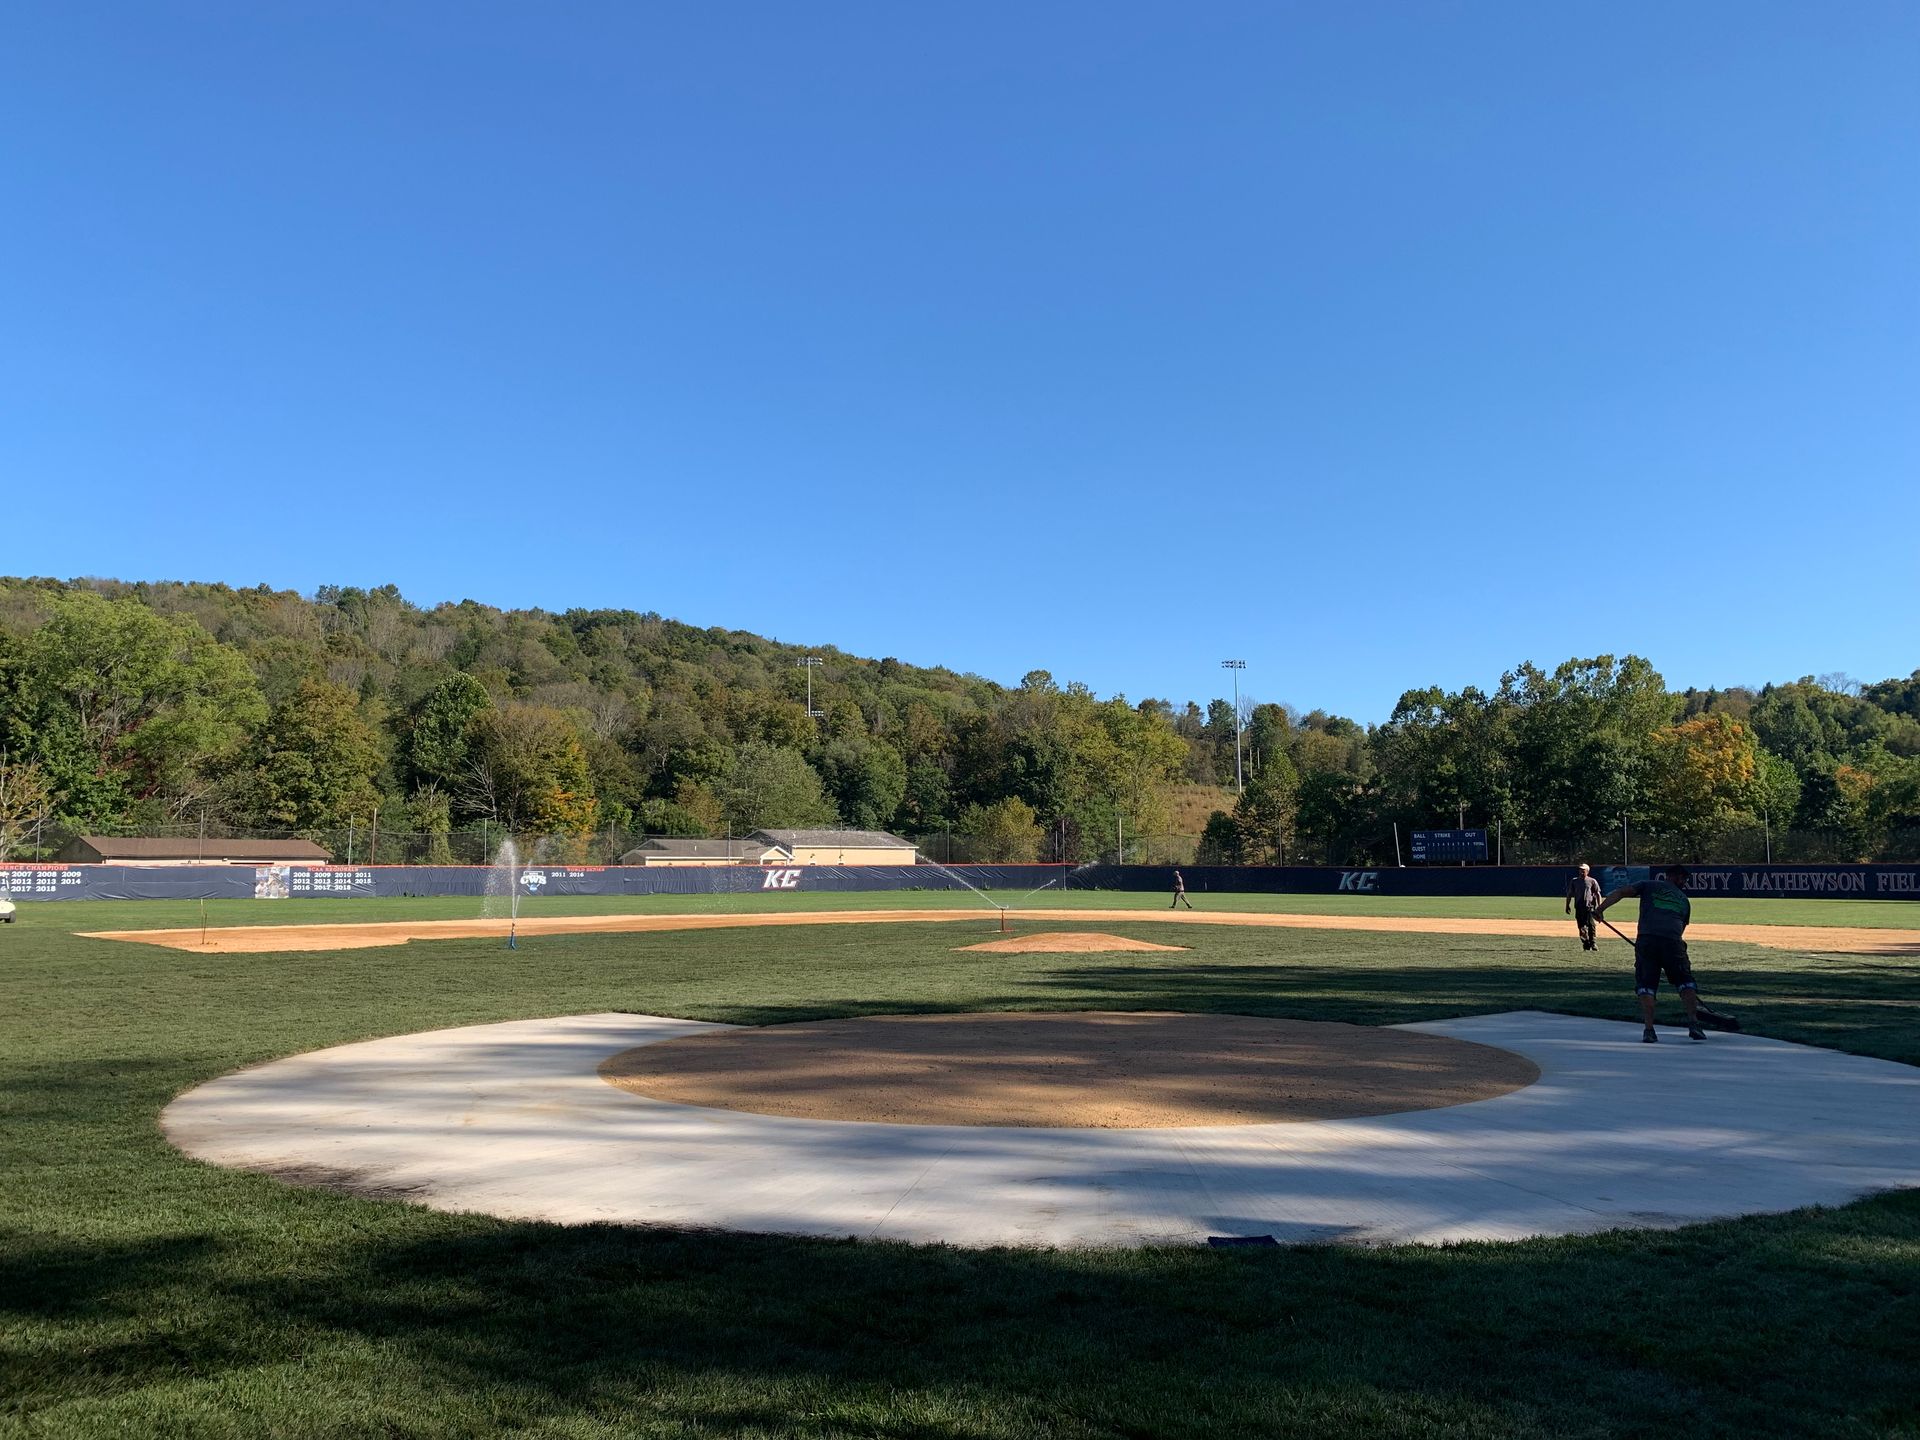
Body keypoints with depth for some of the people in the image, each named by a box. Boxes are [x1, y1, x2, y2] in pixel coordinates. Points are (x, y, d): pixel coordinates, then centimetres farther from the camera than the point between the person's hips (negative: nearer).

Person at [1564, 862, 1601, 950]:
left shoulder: (1592, 881, 5)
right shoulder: (1574, 881, 12)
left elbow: (1598, 894, 4)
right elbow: (1569, 894, 15)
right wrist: (1567, 906, 9)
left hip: (1589, 907, -3)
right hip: (1578, 907, 3)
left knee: (1591, 925, -13)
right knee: (1582, 927, 2)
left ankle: (1592, 943, -6)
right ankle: (1586, 944, 9)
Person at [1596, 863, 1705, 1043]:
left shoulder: (1649, 885, 19)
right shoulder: (1684, 900, 26)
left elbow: (1621, 892, 4)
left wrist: (1600, 909, 0)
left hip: (1646, 940, -1)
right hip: (1673, 941, 1)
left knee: (1646, 984, 6)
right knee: (1685, 982, 16)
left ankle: (1649, 1029, -2)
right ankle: (1694, 1023, 6)